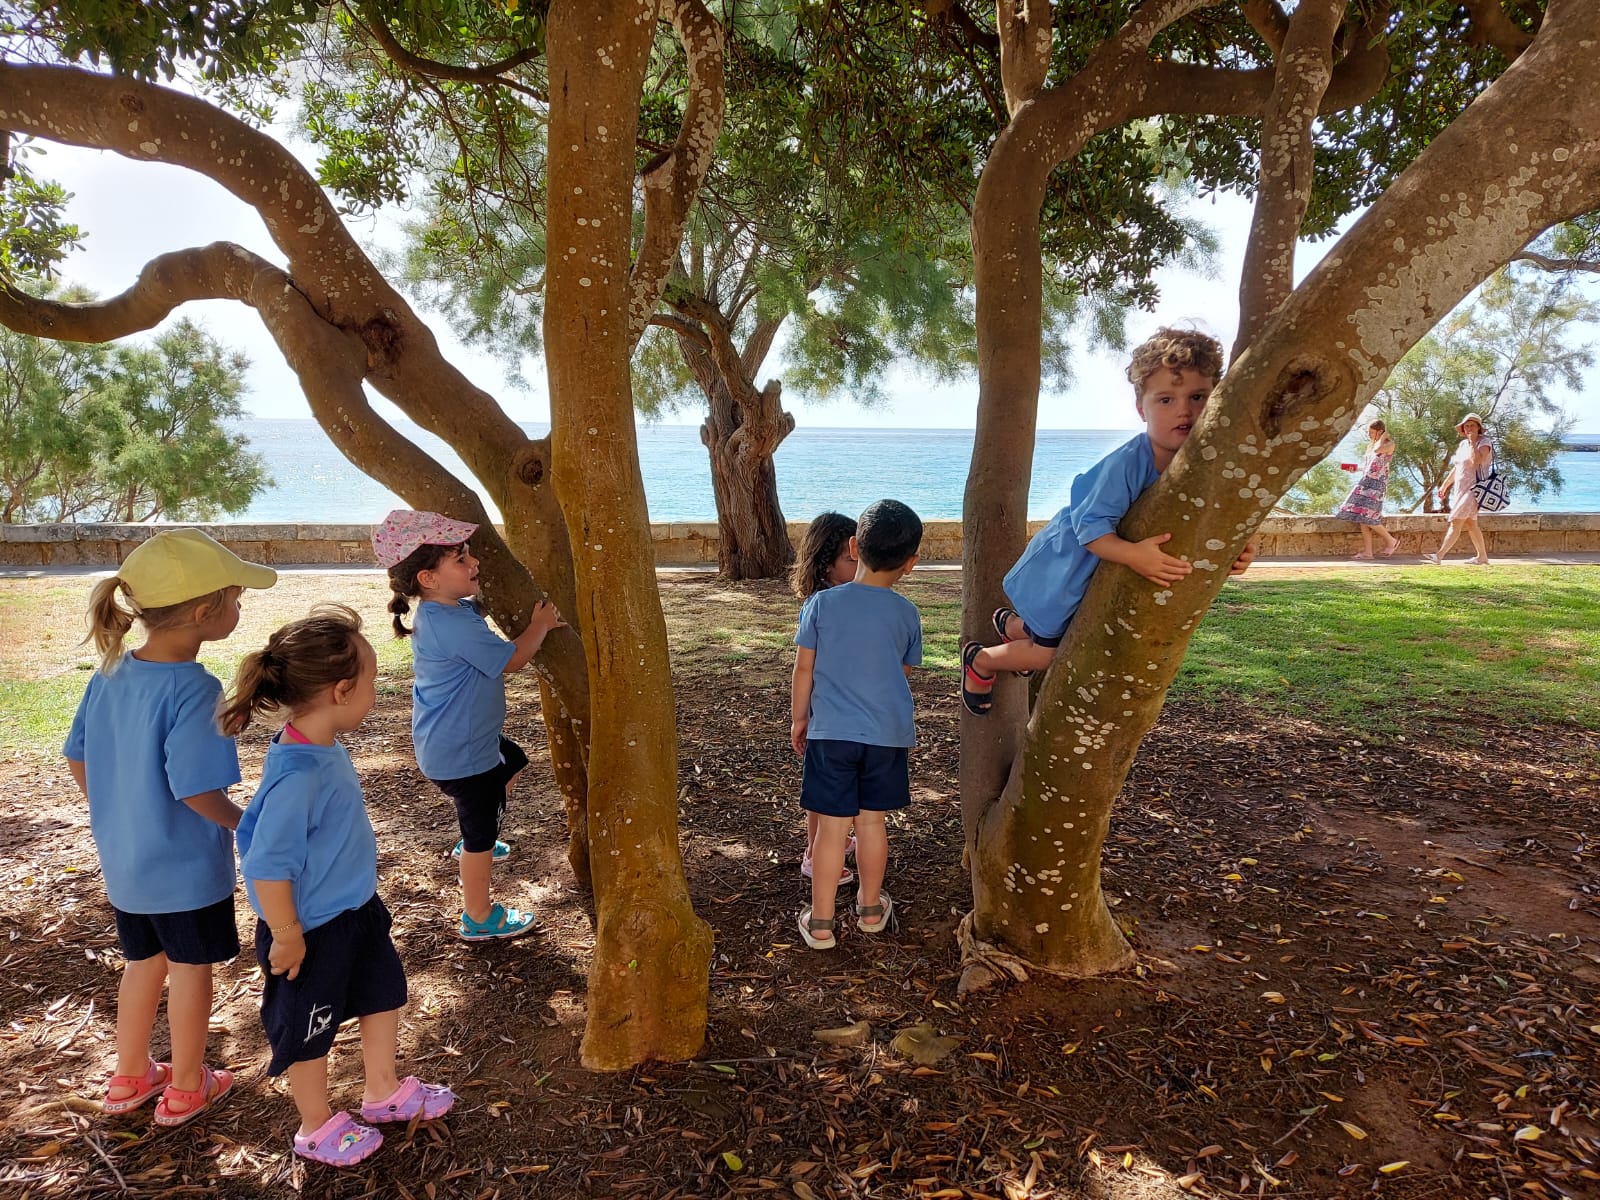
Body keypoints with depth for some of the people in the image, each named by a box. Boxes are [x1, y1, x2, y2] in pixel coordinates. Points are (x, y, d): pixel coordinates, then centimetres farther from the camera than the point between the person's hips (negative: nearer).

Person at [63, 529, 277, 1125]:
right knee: (190, 968, 13)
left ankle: (129, 1077, 42)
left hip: (122, 860, 7)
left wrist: (116, 817, 19)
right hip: (187, 867, -7)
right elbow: (198, 792, -28)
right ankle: (185, 1088, 31)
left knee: (144, 961, 25)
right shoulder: (194, 690, -28)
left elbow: (77, 759, 6)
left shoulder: (110, 674, -5)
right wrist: (245, 824, -10)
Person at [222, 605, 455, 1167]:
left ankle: (383, 1091, 47)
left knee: (384, 992, 24)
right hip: (313, 929, -9)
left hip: (356, 910, 9)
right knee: (309, 1029, 16)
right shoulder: (296, 776, -35)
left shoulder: (326, 750, -7)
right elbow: (267, 866, -30)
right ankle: (317, 1127, 40)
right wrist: (285, 936, -19)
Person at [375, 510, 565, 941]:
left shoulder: (446, 611, 0)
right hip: (460, 753, -10)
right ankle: (478, 918, 23)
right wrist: (539, 625, -4)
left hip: (470, 737, 10)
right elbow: (511, 660, -20)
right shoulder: (454, 626, -31)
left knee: (512, 763, 33)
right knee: (482, 831, 6)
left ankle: (473, 843, 46)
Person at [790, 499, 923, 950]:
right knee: (872, 821, 15)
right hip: (888, 733, 1)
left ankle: (820, 922, 14)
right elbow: (904, 674, 9)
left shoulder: (822, 603, -8)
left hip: (831, 731, -1)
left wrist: (798, 718, 11)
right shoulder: (906, 613, -4)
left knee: (832, 825, 4)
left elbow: (804, 669, -3)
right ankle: (870, 907, 32)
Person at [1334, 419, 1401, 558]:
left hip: (1377, 483, -8)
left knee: (1366, 516, -14)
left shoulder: (1390, 444, -4)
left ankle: (1391, 540, 4)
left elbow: (1378, 450, -26)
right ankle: (1367, 552, 0)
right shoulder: (1371, 445, 20)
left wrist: (1383, 437, -9)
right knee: (1361, 516, 0)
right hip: (1366, 481, 8)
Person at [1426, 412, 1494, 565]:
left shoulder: (1484, 443, -7)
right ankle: (1483, 557, 19)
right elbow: (1456, 468, 22)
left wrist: (1473, 442, -18)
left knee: (1455, 522, -14)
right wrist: (1444, 485, 21)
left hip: (1474, 488, -9)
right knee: (1471, 524, 12)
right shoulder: (1463, 444, 15)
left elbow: (1476, 461, -26)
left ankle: (1439, 556, -19)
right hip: (1461, 489, 9)